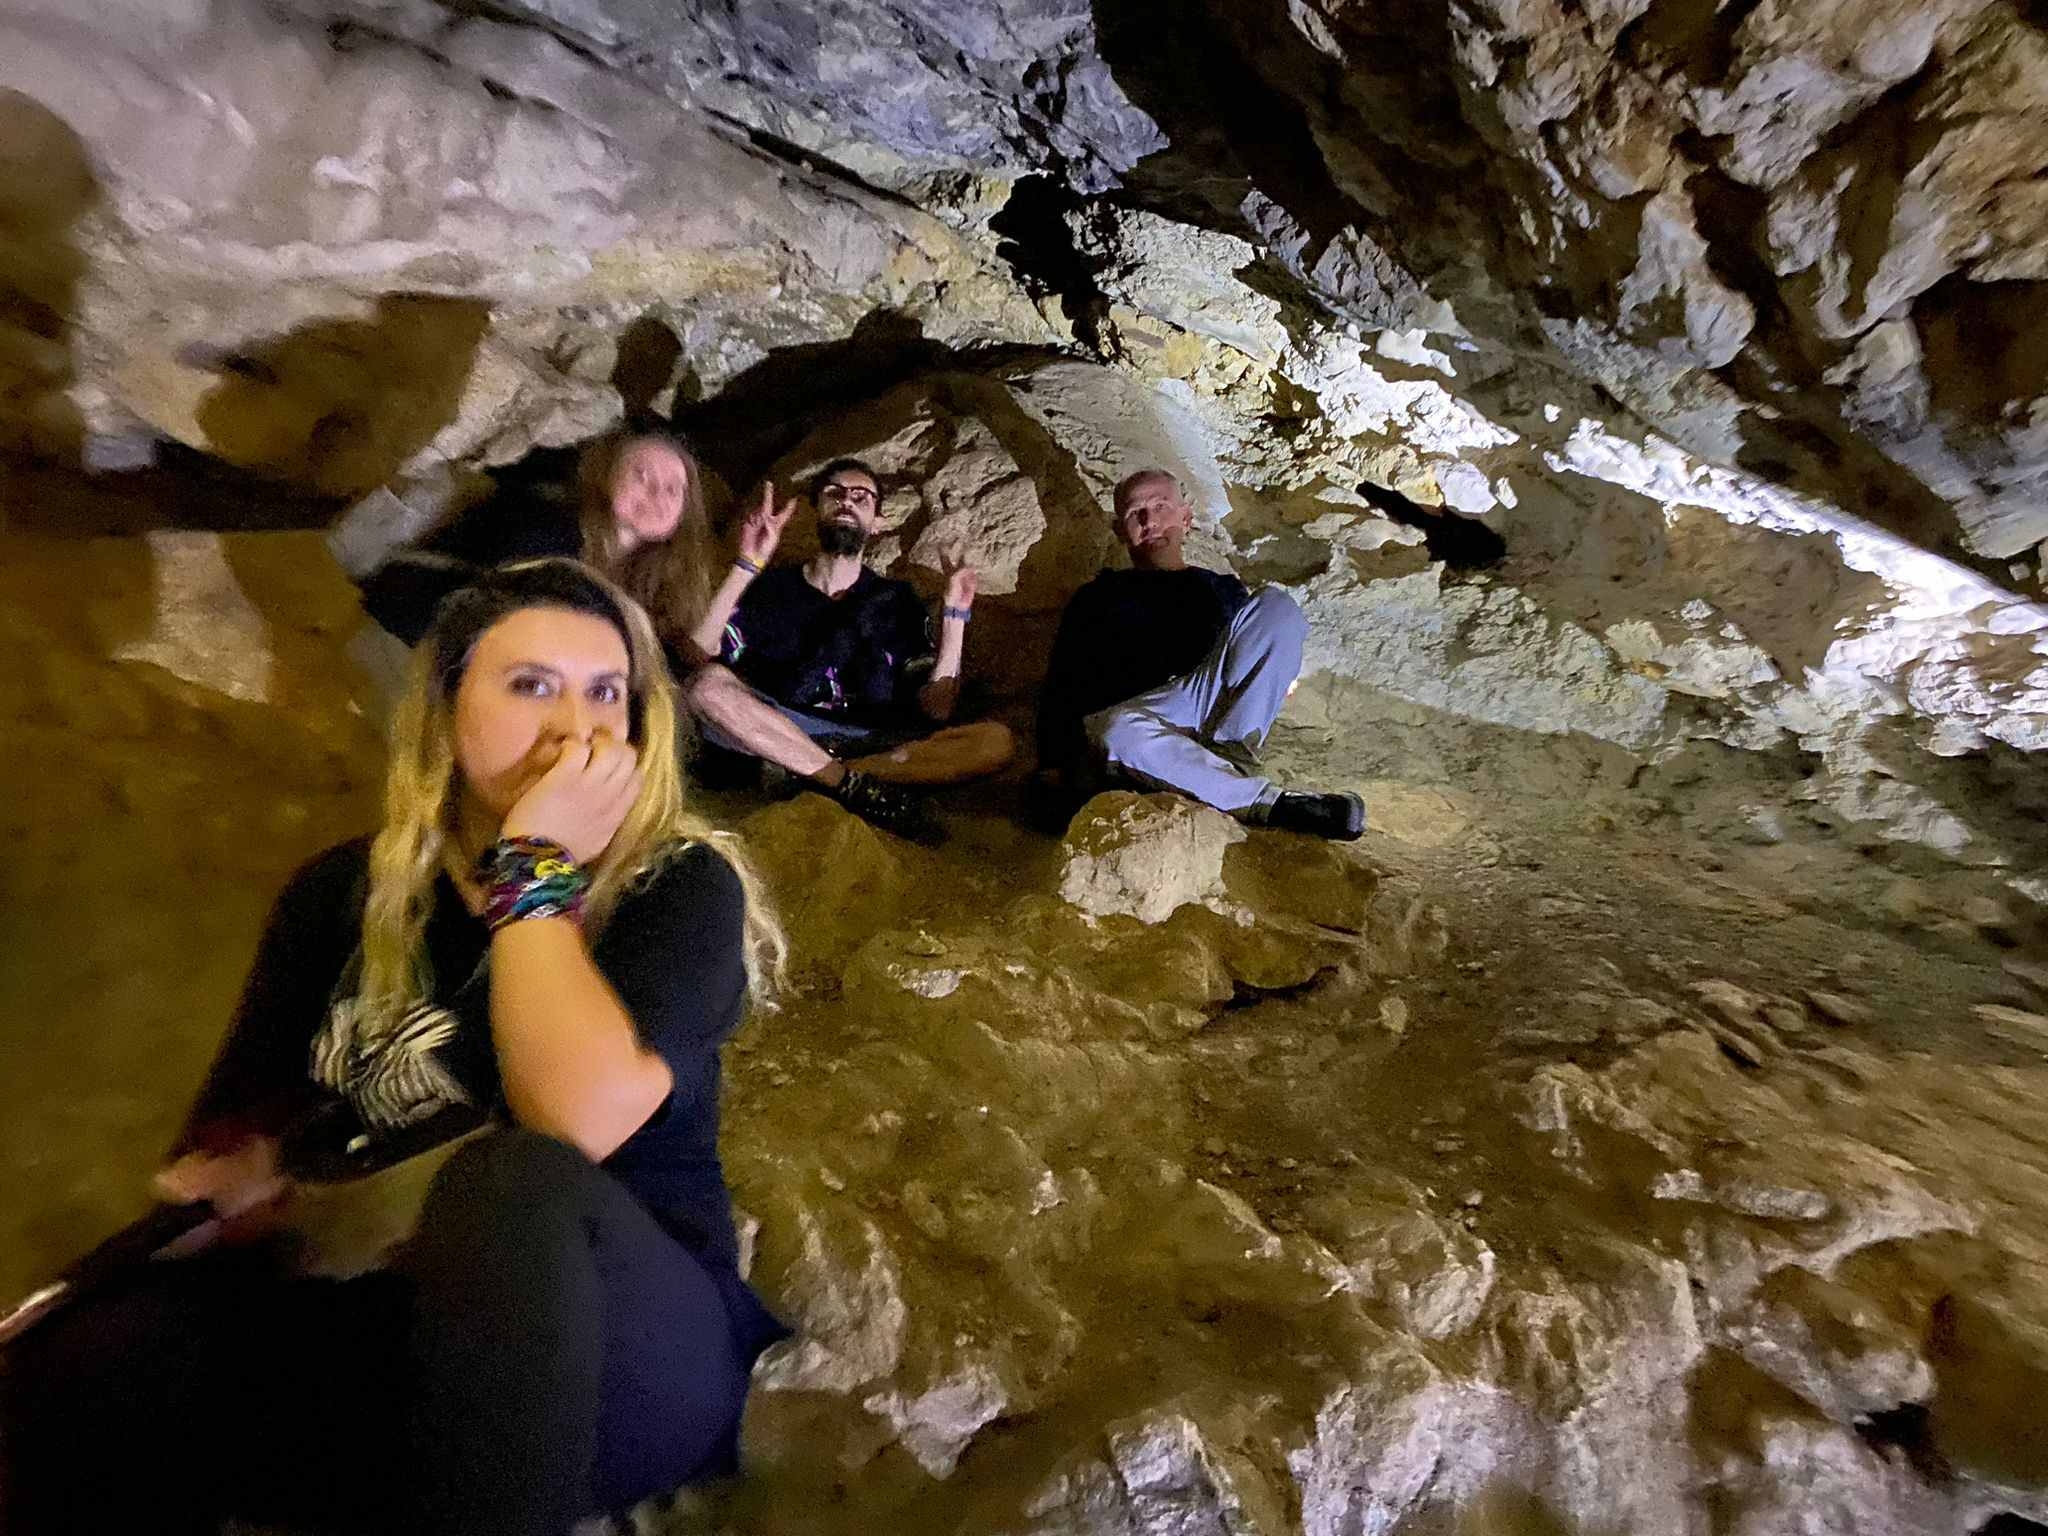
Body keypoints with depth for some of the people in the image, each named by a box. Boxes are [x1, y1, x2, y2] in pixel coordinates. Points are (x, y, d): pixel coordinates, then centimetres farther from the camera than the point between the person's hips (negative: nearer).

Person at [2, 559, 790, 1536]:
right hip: (378, 1325, 3)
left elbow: (577, 1120, -26)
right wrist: (235, 1169, -11)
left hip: (628, 1353, -3)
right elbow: (246, 1109, 12)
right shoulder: (346, 890, 4)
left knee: (511, 1181, -35)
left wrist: (537, 869, -20)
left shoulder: (683, 887, -11)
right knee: (86, 1364, -26)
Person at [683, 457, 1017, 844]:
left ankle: (818, 782, -28)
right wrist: (747, 565, -10)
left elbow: (936, 711, 3)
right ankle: (859, 789, -27)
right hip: (770, 739, -1)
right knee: (707, 681, -29)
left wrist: (954, 613, -2)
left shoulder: (897, 600, 14)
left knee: (998, 741, -22)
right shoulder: (769, 587, 11)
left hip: (872, 745, 1)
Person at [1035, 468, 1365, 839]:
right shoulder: (1098, 598, 23)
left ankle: (1230, 756, -27)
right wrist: (1053, 768, -1)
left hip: (1220, 720, 2)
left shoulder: (1222, 590, 29)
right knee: (1117, 730, -38)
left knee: (1275, 604, -14)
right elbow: (1060, 688, 14)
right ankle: (1274, 804, -36)